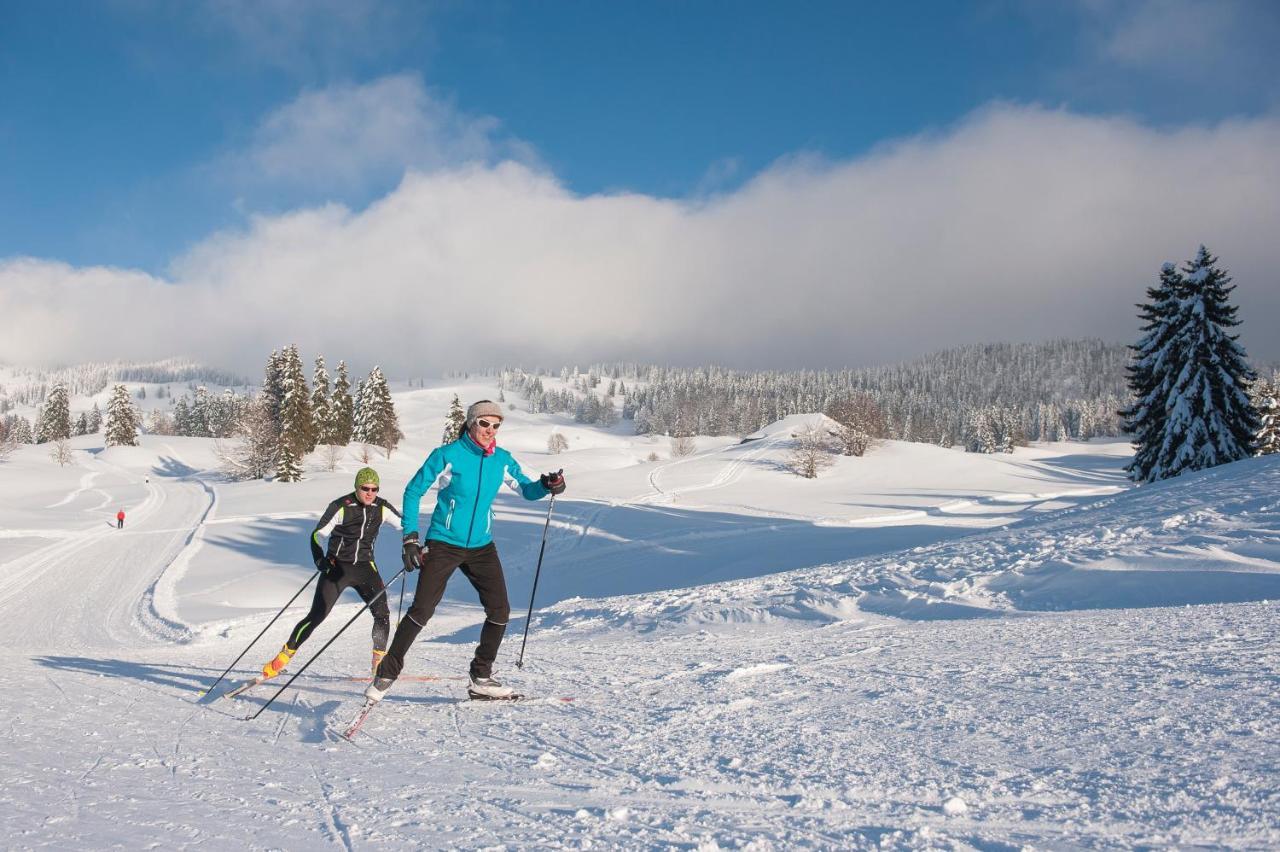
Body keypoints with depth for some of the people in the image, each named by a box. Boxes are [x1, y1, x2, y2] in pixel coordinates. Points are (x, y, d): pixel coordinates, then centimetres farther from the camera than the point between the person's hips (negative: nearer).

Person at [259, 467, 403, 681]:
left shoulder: (382, 507, -2)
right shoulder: (341, 506, -13)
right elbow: (317, 534, -11)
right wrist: (320, 560, -24)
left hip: (365, 567, 3)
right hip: (337, 567, -3)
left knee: (382, 613, -13)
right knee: (316, 616, -7)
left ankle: (379, 661, 3)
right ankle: (284, 656, 6)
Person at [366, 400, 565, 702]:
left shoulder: (502, 460, 2)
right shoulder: (447, 455, -11)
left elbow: (526, 489, 13)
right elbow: (413, 492, -5)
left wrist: (546, 485, -11)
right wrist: (410, 538, -11)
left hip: (481, 547, 5)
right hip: (444, 544, -5)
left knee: (499, 610, -2)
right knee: (422, 611, -9)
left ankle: (481, 679, 13)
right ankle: (387, 674, 7)